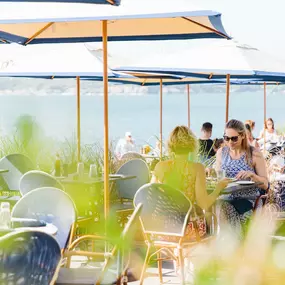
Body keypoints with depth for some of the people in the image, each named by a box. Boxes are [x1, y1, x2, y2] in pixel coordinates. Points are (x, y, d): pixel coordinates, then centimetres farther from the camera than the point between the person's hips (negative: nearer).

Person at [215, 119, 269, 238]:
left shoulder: (254, 154, 1)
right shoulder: (221, 152, 11)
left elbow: (265, 185, 0)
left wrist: (252, 175, -19)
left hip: (247, 199, -3)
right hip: (225, 198, 3)